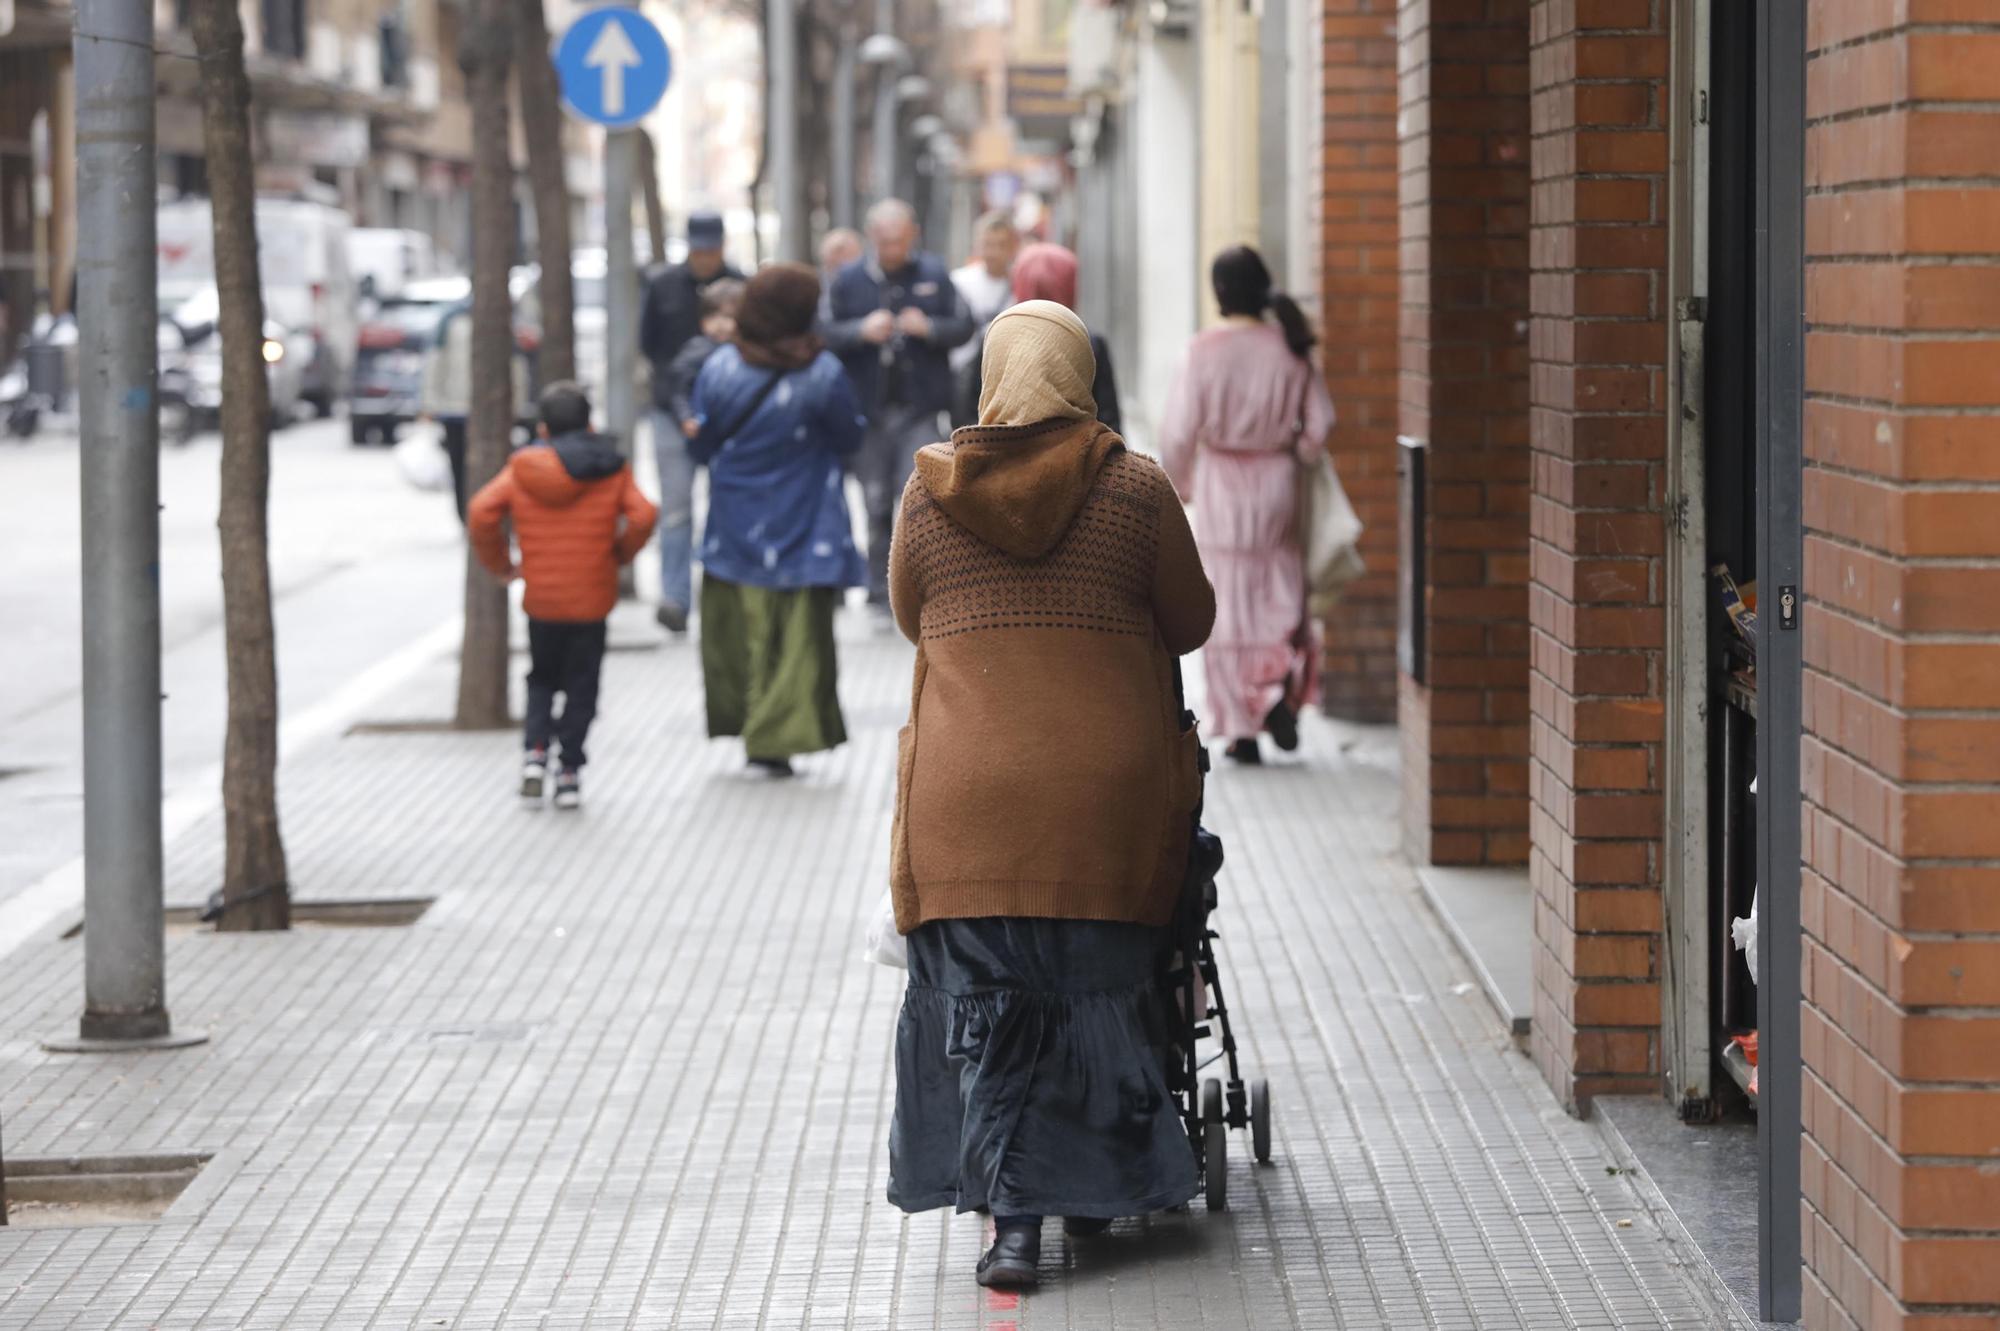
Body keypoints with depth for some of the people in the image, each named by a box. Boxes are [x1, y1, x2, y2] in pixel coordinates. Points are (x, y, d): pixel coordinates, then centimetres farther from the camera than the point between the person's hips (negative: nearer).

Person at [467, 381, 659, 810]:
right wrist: (620, 553, 2)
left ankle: (536, 751, 1)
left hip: (540, 599, 1)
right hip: (592, 599, -1)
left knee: (542, 678, 20)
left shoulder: (522, 469, -1)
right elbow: (643, 515, -14)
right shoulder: (612, 470, -2)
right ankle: (569, 772, 4)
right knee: (581, 685, 9)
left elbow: (482, 513, -11)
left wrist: (500, 564, 1)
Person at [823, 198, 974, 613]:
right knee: (876, 502, 6)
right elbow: (825, 336, 1)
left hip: (920, 409, -1)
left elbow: (963, 327, 5)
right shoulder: (849, 280, 4)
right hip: (869, 409, 1)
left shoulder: (934, 274, 4)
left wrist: (929, 328, -14)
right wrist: (863, 332, -16)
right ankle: (881, 586, 16)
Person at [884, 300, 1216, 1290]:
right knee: (1102, 984, 12)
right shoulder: (1135, 489, -2)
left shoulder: (929, 491, 2)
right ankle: (1094, 1189, 22)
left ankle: (1011, 1216, -4)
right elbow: (1191, 621, 6)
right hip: (1107, 788, 0)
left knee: (982, 998, 4)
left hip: (966, 790, 0)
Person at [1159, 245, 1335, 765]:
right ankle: (1281, 691, -9)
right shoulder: (1290, 350, -4)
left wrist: (1181, 484, 7)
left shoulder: (1204, 352, -12)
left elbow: (1179, 431, -10)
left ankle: (1241, 728, 9)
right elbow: (1319, 425, -2)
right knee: (1280, 599, 14)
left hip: (1221, 488, -2)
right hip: (1277, 487, 2)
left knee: (1229, 609, 6)